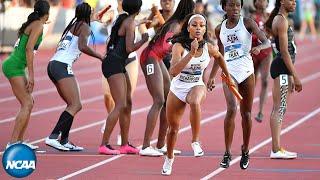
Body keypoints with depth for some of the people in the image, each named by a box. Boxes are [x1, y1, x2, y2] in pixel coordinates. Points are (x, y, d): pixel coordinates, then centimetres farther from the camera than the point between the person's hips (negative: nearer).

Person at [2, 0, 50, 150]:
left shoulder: (31, 24, 17)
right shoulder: (38, 26, -9)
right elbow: (29, 48, -19)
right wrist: (31, 74, -20)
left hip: (14, 66, 9)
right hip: (14, 67, -9)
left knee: (28, 103, 12)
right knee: (27, 105, -12)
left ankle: (19, 141, 14)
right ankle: (12, 142, -16)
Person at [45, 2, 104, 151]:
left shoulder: (72, 26, 25)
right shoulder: (85, 27, -1)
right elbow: (82, 46, -18)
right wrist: (101, 57, -12)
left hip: (53, 65, 9)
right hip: (62, 66, -9)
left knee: (73, 105, 11)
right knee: (75, 105, -14)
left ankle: (64, 141, 3)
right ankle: (53, 137, -26)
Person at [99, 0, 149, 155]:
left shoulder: (124, 19, 14)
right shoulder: (130, 23, -12)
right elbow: (129, 48, -16)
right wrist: (144, 40, -2)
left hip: (119, 65, 10)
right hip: (114, 64, -10)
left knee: (128, 104, 13)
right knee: (120, 105, -14)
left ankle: (125, 145, 17)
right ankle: (104, 145, -16)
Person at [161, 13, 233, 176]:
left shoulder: (208, 47, -10)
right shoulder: (179, 46, -19)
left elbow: (219, 57, 15)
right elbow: (173, 71, -34)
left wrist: (228, 76, 22)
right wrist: (191, 53, -38)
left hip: (197, 86, 0)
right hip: (177, 88, 0)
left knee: (195, 102, -39)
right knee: (173, 128, 14)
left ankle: (195, 141, -25)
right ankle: (169, 157, 43)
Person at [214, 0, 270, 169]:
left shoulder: (247, 23, -2)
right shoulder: (220, 29, 6)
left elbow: (267, 42, -9)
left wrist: (259, 47, -31)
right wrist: (212, 76, 19)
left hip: (246, 71, 0)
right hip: (229, 72, 0)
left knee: (246, 113, 8)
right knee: (231, 109, -19)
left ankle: (245, 150, 27)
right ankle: (227, 153, -14)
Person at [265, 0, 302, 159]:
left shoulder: (280, 20, 19)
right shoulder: (281, 21, -13)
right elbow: (285, 52, -17)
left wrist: (291, 77, 22)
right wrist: (295, 76, -17)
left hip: (283, 68, 11)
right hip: (282, 67, -11)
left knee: (278, 109, 11)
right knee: (279, 108, -10)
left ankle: (277, 148, 15)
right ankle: (276, 150, -11)